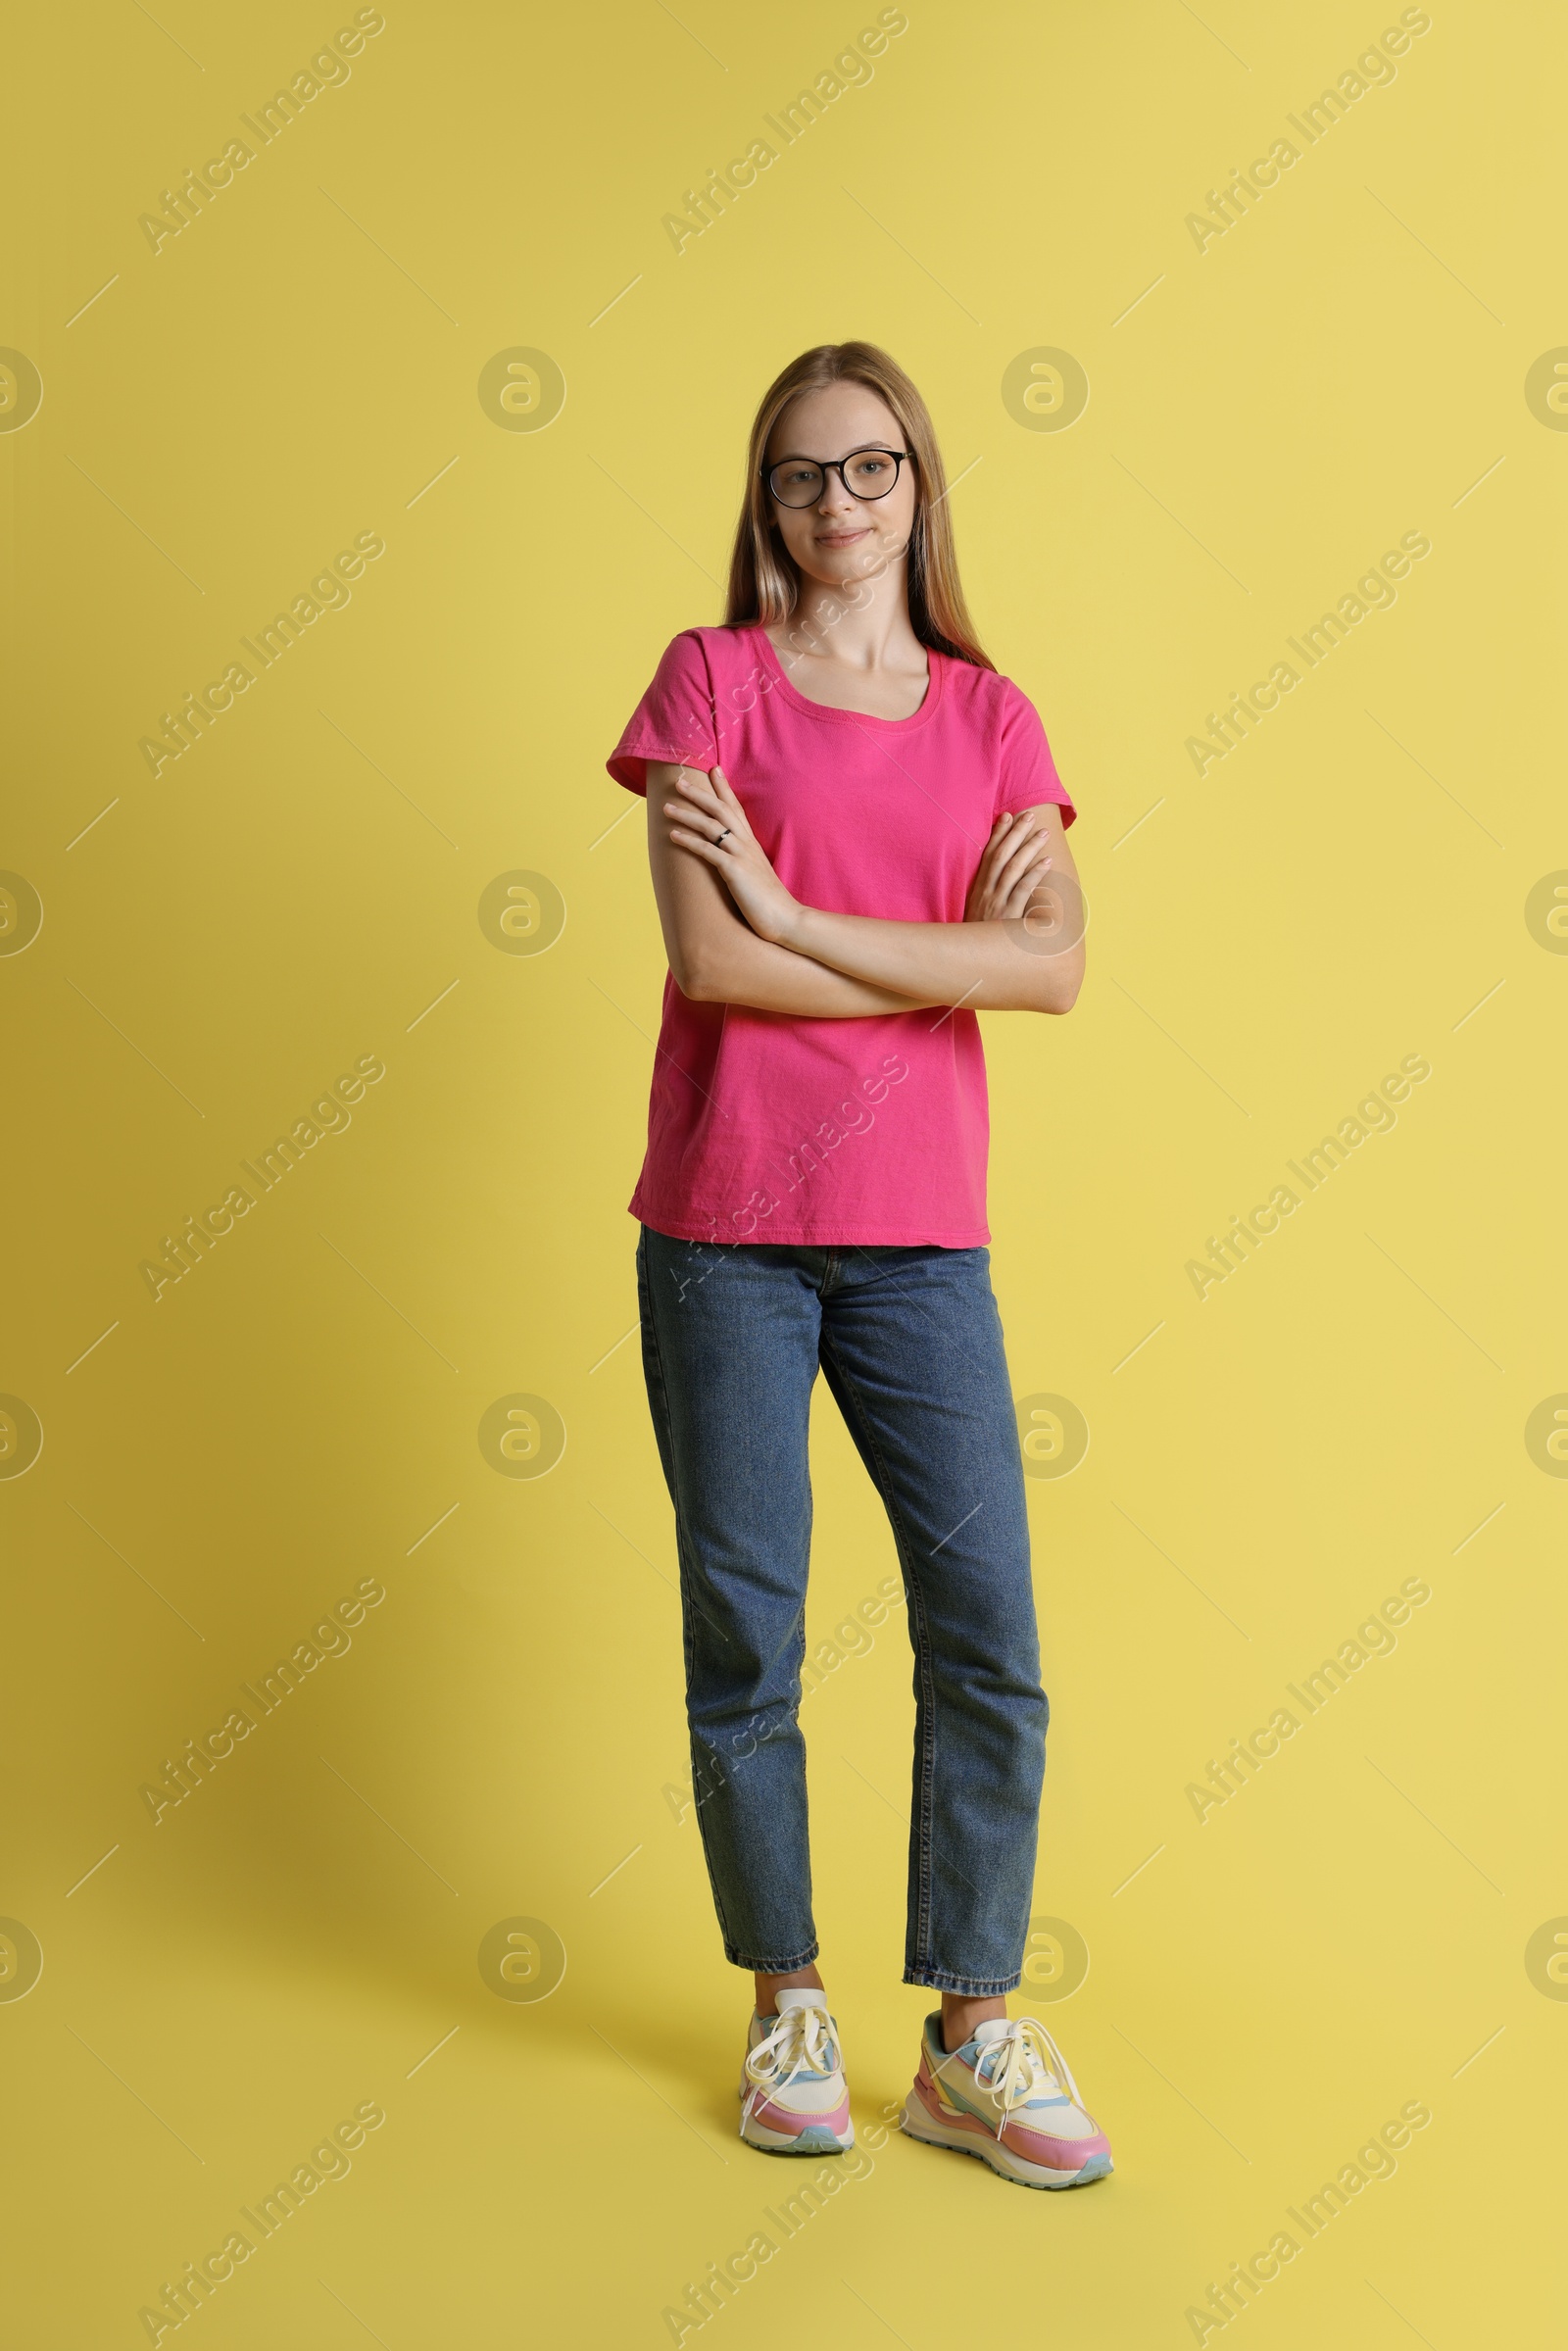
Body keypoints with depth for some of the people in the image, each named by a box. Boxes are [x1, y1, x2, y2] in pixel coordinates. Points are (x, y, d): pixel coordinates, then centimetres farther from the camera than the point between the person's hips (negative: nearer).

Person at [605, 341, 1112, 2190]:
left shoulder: (991, 717, 9)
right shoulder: (711, 677, 2)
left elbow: (1057, 970, -8)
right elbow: (709, 959, -12)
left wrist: (791, 910, -11)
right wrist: (952, 956, -7)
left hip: (920, 1235, 2)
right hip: (725, 1230, -2)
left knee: (990, 1639, 3)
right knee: (745, 1639, 7)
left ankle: (974, 2039, 19)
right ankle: (786, 2008, 26)